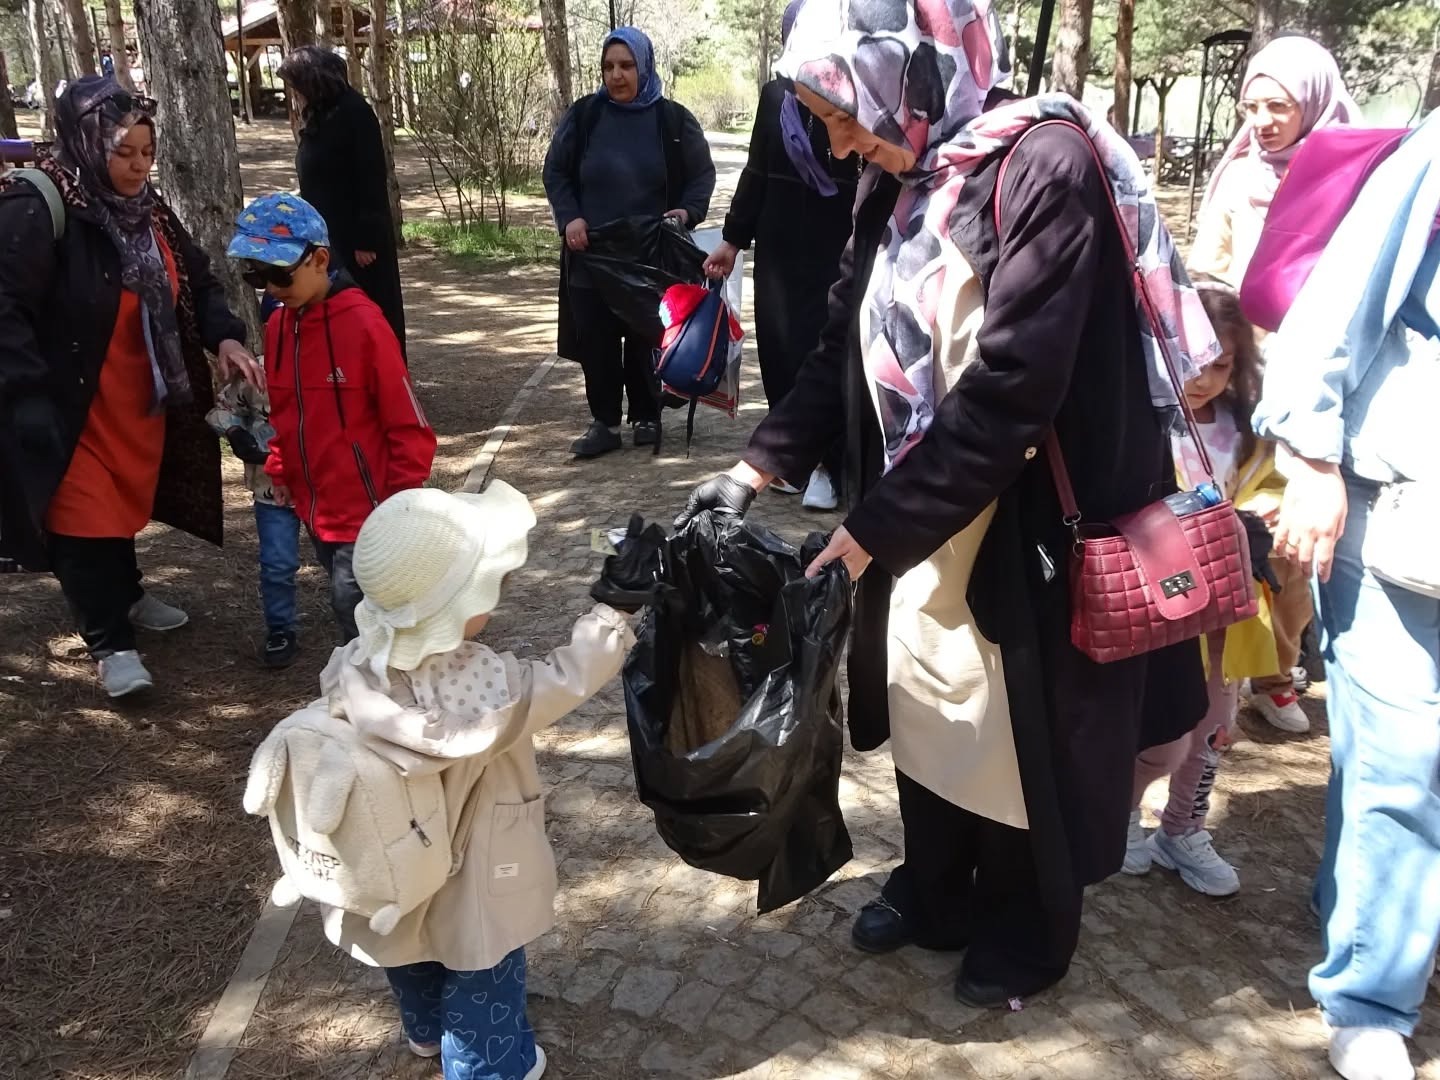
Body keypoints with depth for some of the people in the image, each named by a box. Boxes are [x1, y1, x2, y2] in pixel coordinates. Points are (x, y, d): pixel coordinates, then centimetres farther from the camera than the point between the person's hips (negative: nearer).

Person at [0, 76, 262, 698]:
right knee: (88, 516, -1)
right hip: (71, 408, -7)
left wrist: (225, 337, -8)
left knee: (127, 502, 21)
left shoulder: (147, 209, 4)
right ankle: (110, 643, 11)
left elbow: (197, 281, 10)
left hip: (143, 400, 7)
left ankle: (126, 598, 42)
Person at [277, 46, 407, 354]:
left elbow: (373, 179, -18)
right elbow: (316, 185, 17)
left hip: (357, 241, -9)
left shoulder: (354, 113, -13)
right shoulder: (318, 119, 12)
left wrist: (366, 239, -20)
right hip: (328, 239, 9)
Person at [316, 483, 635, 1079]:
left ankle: (428, 1032, 64)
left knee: (418, 970, 35)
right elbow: (574, 672, -24)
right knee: (483, 1000, 23)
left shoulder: (351, 667, -21)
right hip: (471, 889, -6)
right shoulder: (488, 687, -37)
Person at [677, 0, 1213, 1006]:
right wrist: (762, 464, -3)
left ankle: (1026, 931, 38)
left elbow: (1006, 394, -26)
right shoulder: (897, 180, 3)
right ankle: (936, 895, 44)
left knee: (1021, 739, 12)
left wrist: (870, 530, -22)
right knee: (925, 717, 19)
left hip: (1024, 529, -7)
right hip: (920, 518, 7)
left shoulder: (1047, 168, -21)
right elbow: (846, 346, 8)